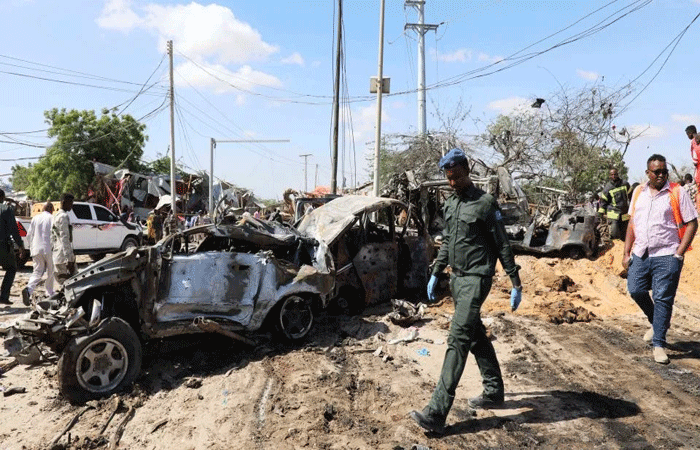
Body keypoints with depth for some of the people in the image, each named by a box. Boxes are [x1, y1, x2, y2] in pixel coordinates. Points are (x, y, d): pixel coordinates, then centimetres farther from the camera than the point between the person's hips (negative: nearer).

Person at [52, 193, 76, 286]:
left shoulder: (56, 216, 20)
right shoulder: (64, 216, -11)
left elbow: (52, 238, 23)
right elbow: (65, 239, -18)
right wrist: (69, 259, -21)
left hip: (57, 257, 10)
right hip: (64, 257, -10)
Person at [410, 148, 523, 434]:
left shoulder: (485, 203, -9)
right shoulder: (450, 204, 12)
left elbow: (502, 245, -8)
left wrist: (516, 283, -7)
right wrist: (435, 275, 18)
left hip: (476, 279, -8)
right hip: (456, 278, 8)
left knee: (458, 340, -13)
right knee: (476, 337, 17)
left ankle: (436, 413, -15)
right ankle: (494, 392, 33)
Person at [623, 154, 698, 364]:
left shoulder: (677, 193, -4)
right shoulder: (638, 192, 10)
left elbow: (692, 224, -4)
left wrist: (678, 254, -11)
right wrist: (627, 253, 9)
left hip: (666, 256, -5)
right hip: (640, 254, 5)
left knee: (663, 299, -3)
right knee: (635, 290, 6)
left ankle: (659, 344, 6)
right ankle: (657, 322, 33)